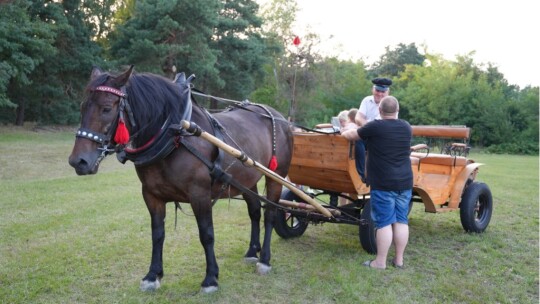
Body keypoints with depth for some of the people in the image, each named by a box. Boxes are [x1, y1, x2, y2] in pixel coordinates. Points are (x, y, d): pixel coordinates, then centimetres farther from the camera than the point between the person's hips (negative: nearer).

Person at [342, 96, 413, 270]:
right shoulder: (406, 128, 7)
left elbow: (351, 135, 4)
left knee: (384, 223, -1)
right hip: (404, 182, 6)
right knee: (401, 221, 10)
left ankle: (380, 262, 6)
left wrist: (343, 133, 27)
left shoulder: (375, 127, -10)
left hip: (383, 184, -5)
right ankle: (399, 259, 19)